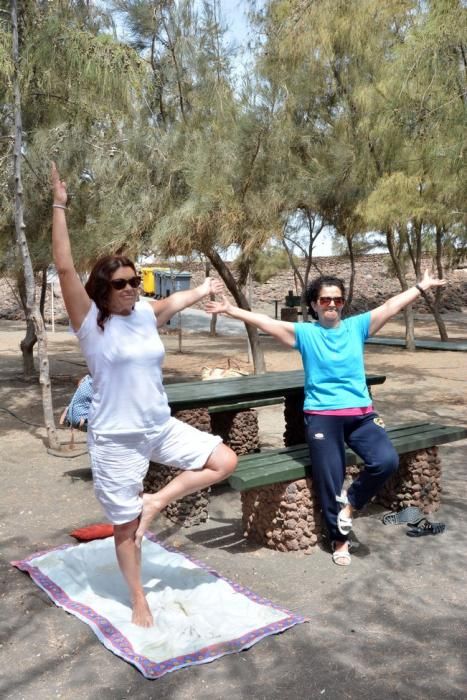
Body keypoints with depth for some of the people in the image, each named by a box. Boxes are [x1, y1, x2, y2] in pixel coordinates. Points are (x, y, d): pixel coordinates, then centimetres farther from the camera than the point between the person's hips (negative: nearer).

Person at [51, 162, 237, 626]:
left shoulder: (146, 313, 2)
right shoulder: (91, 322, -12)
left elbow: (175, 301, 24)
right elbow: (64, 269, -21)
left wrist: (204, 290, 40)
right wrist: (60, 207, -22)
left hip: (162, 428, 6)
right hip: (116, 440, -5)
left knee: (225, 461, 4)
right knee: (125, 525, 8)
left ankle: (156, 502, 12)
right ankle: (138, 600, 30)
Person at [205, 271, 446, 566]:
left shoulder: (357, 326, 8)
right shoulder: (304, 332, 3)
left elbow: (392, 306, 9)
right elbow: (265, 321, -4)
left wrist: (423, 286, 9)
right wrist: (230, 310, -11)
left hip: (361, 414, 2)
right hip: (322, 417, -2)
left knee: (387, 460, -20)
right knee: (329, 478, 1)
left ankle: (350, 504, 7)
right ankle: (339, 539, 25)